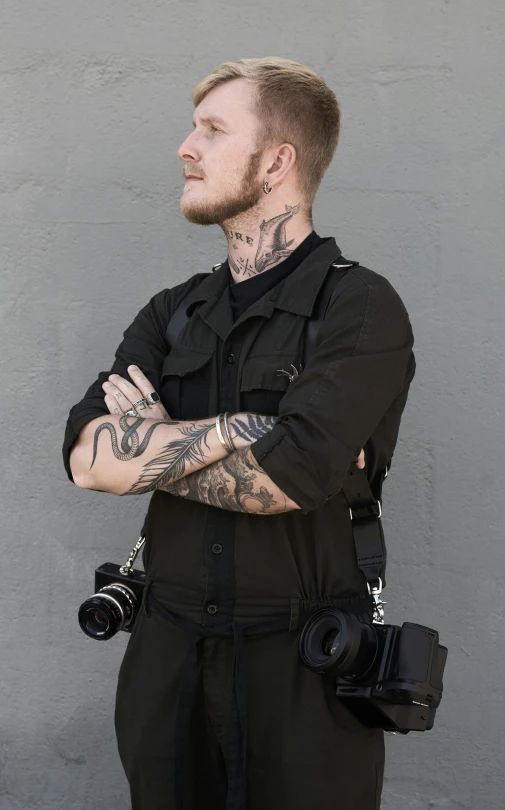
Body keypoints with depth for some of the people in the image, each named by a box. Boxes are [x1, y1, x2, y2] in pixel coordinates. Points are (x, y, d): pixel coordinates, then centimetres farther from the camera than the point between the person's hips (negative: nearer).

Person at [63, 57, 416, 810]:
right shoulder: (172, 315, 7)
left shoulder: (362, 309, -10)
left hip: (303, 667, -5)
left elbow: (288, 478, -24)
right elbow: (88, 456, -8)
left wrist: (149, 444, -9)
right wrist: (241, 428, -18)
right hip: (167, 657, 5)